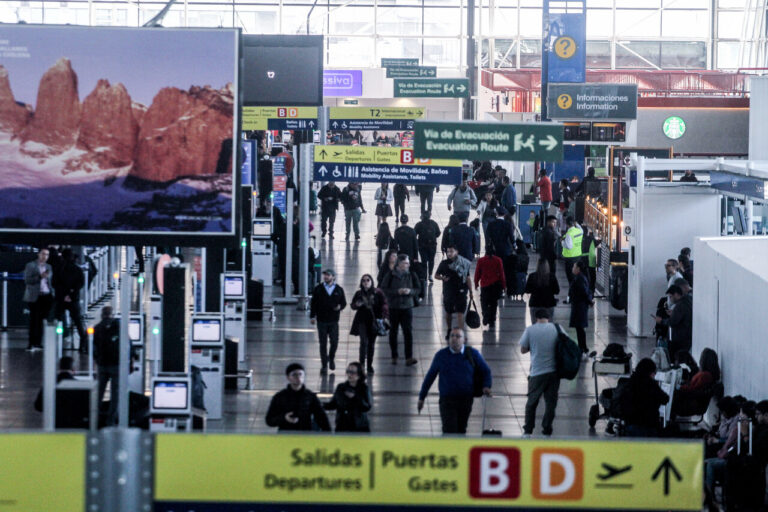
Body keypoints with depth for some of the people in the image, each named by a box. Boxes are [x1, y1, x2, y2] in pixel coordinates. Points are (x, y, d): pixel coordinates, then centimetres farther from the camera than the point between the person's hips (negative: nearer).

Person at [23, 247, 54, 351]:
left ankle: (38, 343, 4)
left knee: (43, 320, 0)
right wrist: (40, 276, -18)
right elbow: (27, 280, -7)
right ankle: (31, 344, -3)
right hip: (35, 297, -4)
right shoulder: (30, 266, 2)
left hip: (47, 296, 4)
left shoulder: (49, 267, 17)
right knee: (34, 320, -5)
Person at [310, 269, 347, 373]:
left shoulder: (339, 290, 5)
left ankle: (331, 358, 23)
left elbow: (344, 302, 10)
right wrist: (312, 316, -1)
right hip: (321, 320, 0)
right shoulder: (318, 289, 4)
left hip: (333, 321, 0)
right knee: (323, 344, 1)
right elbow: (313, 303, 6)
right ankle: (324, 365, 8)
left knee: (334, 342, -5)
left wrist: (340, 307, -13)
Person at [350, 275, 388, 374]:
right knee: (364, 342, -13)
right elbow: (352, 305, 13)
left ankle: (369, 366, 19)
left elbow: (384, 305, -1)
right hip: (362, 321, 0)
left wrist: (385, 317, -14)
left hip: (374, 321, 0)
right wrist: (356, 305, -10)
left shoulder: (378, 293, -2)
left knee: (371, 344, 7)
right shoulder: (359, 293, 3)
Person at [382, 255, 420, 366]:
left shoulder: (411, 275, 1)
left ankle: (409, 358, -11)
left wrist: (410, 291, -16)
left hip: (407, 307, 1)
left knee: (408, 332, -8)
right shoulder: (390, 275, -5)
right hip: (393, 307, -1)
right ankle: (394, 357, 20)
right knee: (393, 332, 8)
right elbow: (384, 289, -7)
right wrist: (397, 291, -19)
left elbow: (418, 289, 5)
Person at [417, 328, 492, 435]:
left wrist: (486, 386, -8)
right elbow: (430, 376, 9)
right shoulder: (441, 355, -1)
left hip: (466, 400, 2)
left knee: (461, 430, 13)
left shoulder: (472, 354, -1)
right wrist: (421, 397, 13)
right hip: (447, 400, -2)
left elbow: (486, 370, 11)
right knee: (449, 433, -12)